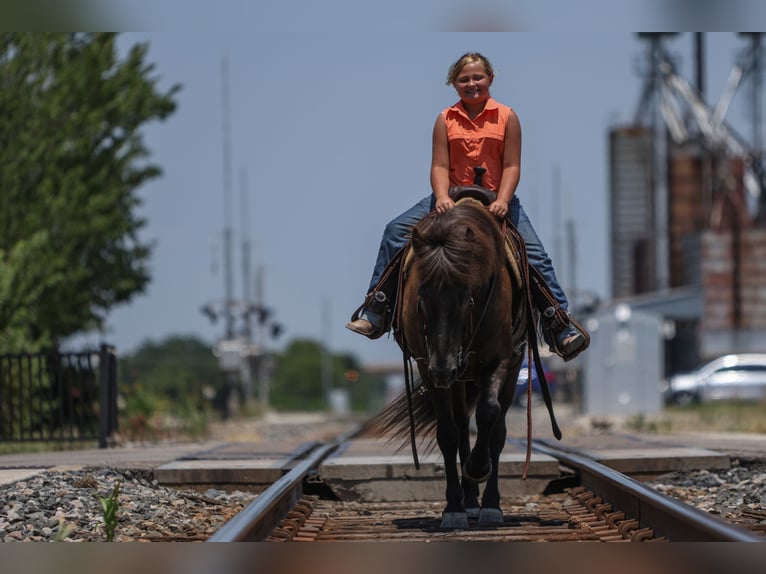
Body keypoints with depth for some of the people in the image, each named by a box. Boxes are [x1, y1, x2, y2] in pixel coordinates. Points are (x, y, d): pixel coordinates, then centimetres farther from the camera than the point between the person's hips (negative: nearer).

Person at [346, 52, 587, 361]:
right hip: (453, 196, 1)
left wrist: (502, 201, -22)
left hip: (496, 198, -1)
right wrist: (442, 198, -23)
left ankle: (560, 326, -8)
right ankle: (375, 313, -7)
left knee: (534, 254, -16)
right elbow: (439, 166, -4)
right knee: (395, 231, -12)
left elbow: (511, 166, -6)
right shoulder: (446, 119, 2)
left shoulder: (506, 117, -1)